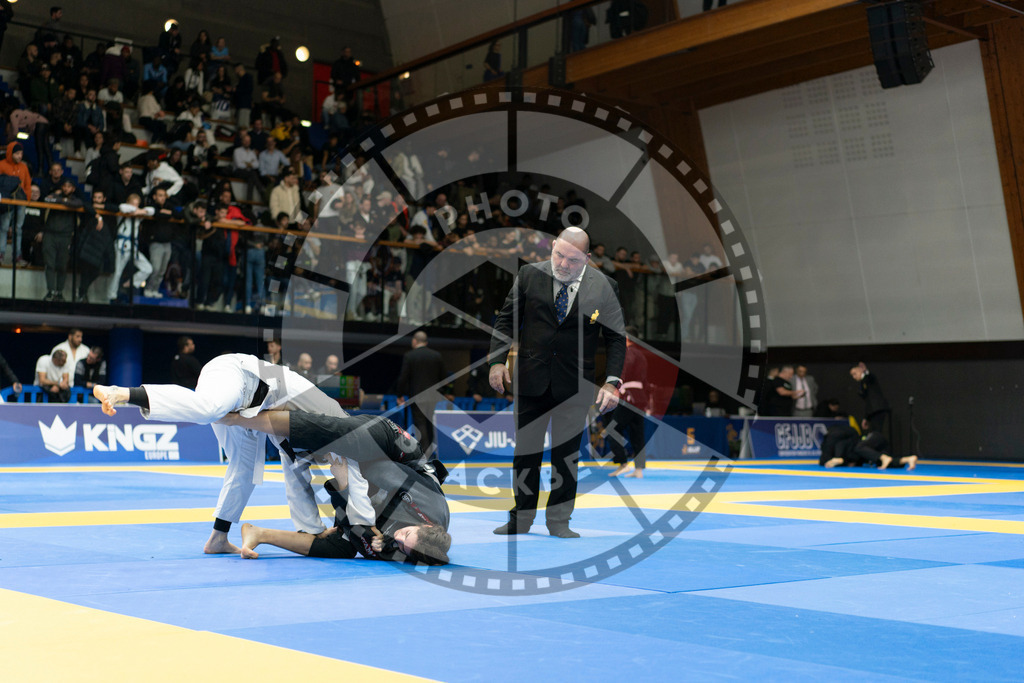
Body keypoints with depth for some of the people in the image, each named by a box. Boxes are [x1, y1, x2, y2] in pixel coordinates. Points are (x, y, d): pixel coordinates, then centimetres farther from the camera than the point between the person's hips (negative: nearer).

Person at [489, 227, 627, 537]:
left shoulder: (603, 286, -4)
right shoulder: (530, 275, -1)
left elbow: (616, 337, 0)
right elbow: (507, 320, 6)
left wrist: (612, 382, -9)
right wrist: (497, 360, -4)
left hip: (575, 386, -1)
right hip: (530, 381, 1)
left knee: (567, 454, 6)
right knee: (525, 450, 7)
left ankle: (559, 521, 19)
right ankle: (521, 518, 19)